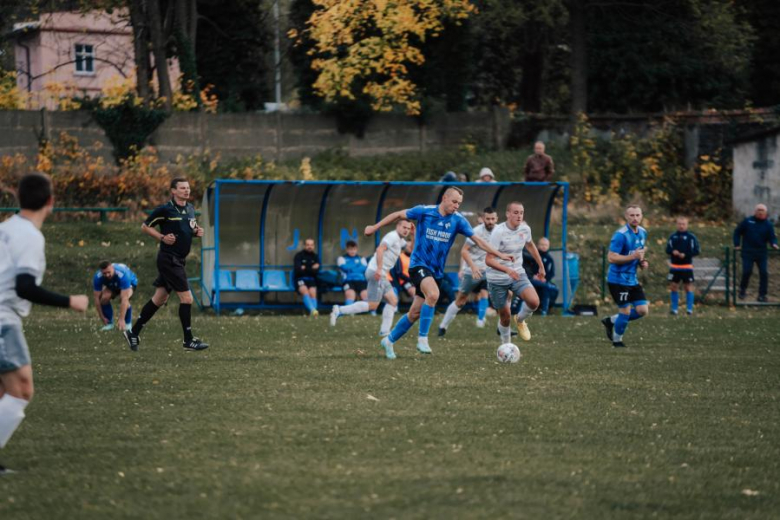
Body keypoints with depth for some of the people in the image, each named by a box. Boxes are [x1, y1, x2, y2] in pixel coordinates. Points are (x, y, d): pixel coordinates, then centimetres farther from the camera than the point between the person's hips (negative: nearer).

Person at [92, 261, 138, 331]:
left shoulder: (122, 274, -44)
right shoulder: (98, 277, -33)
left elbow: (124, 298, -47)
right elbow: (97, 298, -25)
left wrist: (121, 320, -50)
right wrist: (102, 318, -24)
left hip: (130, 282, -3)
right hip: (112, 285, 3)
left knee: (124, 299, -33)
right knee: (104, 298, -26)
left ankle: (128, 323, -7)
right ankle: (109, 323, -4)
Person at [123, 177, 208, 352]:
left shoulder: (190, 209, 11)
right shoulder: (165, 210, -11)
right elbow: (145, 226, -4)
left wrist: (197, 231, 4)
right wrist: (162, 237, -15)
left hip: (179, 260, 8)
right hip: (168, 258, -8)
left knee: (159, 299, 12)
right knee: (186, 298, -10)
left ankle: (134, 333, 21)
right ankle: (188, 340, -3)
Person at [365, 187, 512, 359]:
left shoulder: (458, 220, -2)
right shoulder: (424, 211, -9)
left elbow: (476, 239, -2)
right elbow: (398, 215, 3)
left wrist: (499, 254, -10)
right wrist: (375, 227, 9)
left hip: (436, 270, 5)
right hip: (419, 264, -5)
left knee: (415, 312, 7)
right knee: (433, 294, -32)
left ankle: (389, 340, 25)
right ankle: (422, 338, -24)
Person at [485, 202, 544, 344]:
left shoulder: (525, 229, -4)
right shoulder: (498, 232, -22)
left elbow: (530, 245, 20)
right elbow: (489, 260, -26)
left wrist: (541, 266, 26)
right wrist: (507, 270, -40)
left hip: (518, 274, 4)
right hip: (498, 279, -4)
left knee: (534, 302, -22)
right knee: (505, 317, 4)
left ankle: (520, 320, 11)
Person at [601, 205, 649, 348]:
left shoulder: (643, 232, 7)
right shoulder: (620, 235, -19)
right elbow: (611, 258, -22)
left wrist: (642, 262, 4)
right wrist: (632, 257, -27)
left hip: (632, 280, 8)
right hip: (619, 280, -8)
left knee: (642, 311, 3)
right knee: (625, 311, -3)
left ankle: (611, 321, 22)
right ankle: (617, 340, 20)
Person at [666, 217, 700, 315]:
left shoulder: (691, 237, -3)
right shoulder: (673, 237, 9)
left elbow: (696, 251, -7)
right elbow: (668, 249, 5)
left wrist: (685, 255, -20)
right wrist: (673, 252, -17)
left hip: (687, 267, -3)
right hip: (674, 266, 3)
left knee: (688, 287, -2)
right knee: (673, 287, 4)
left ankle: (689, 309, 5)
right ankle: (674, 309, 12)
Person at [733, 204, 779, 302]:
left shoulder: (768, 224, 4)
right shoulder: (747, 221, 2)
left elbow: (772, 237, 2)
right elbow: (737, 232, 9)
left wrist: (774, 244, -20)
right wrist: (737, 245, 2)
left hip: (761, 253, 2)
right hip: (748, 252, -2)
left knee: (764, 273, -3)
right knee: (747, 271, -8)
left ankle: (762, 295, 5)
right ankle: (742, 290, 14)